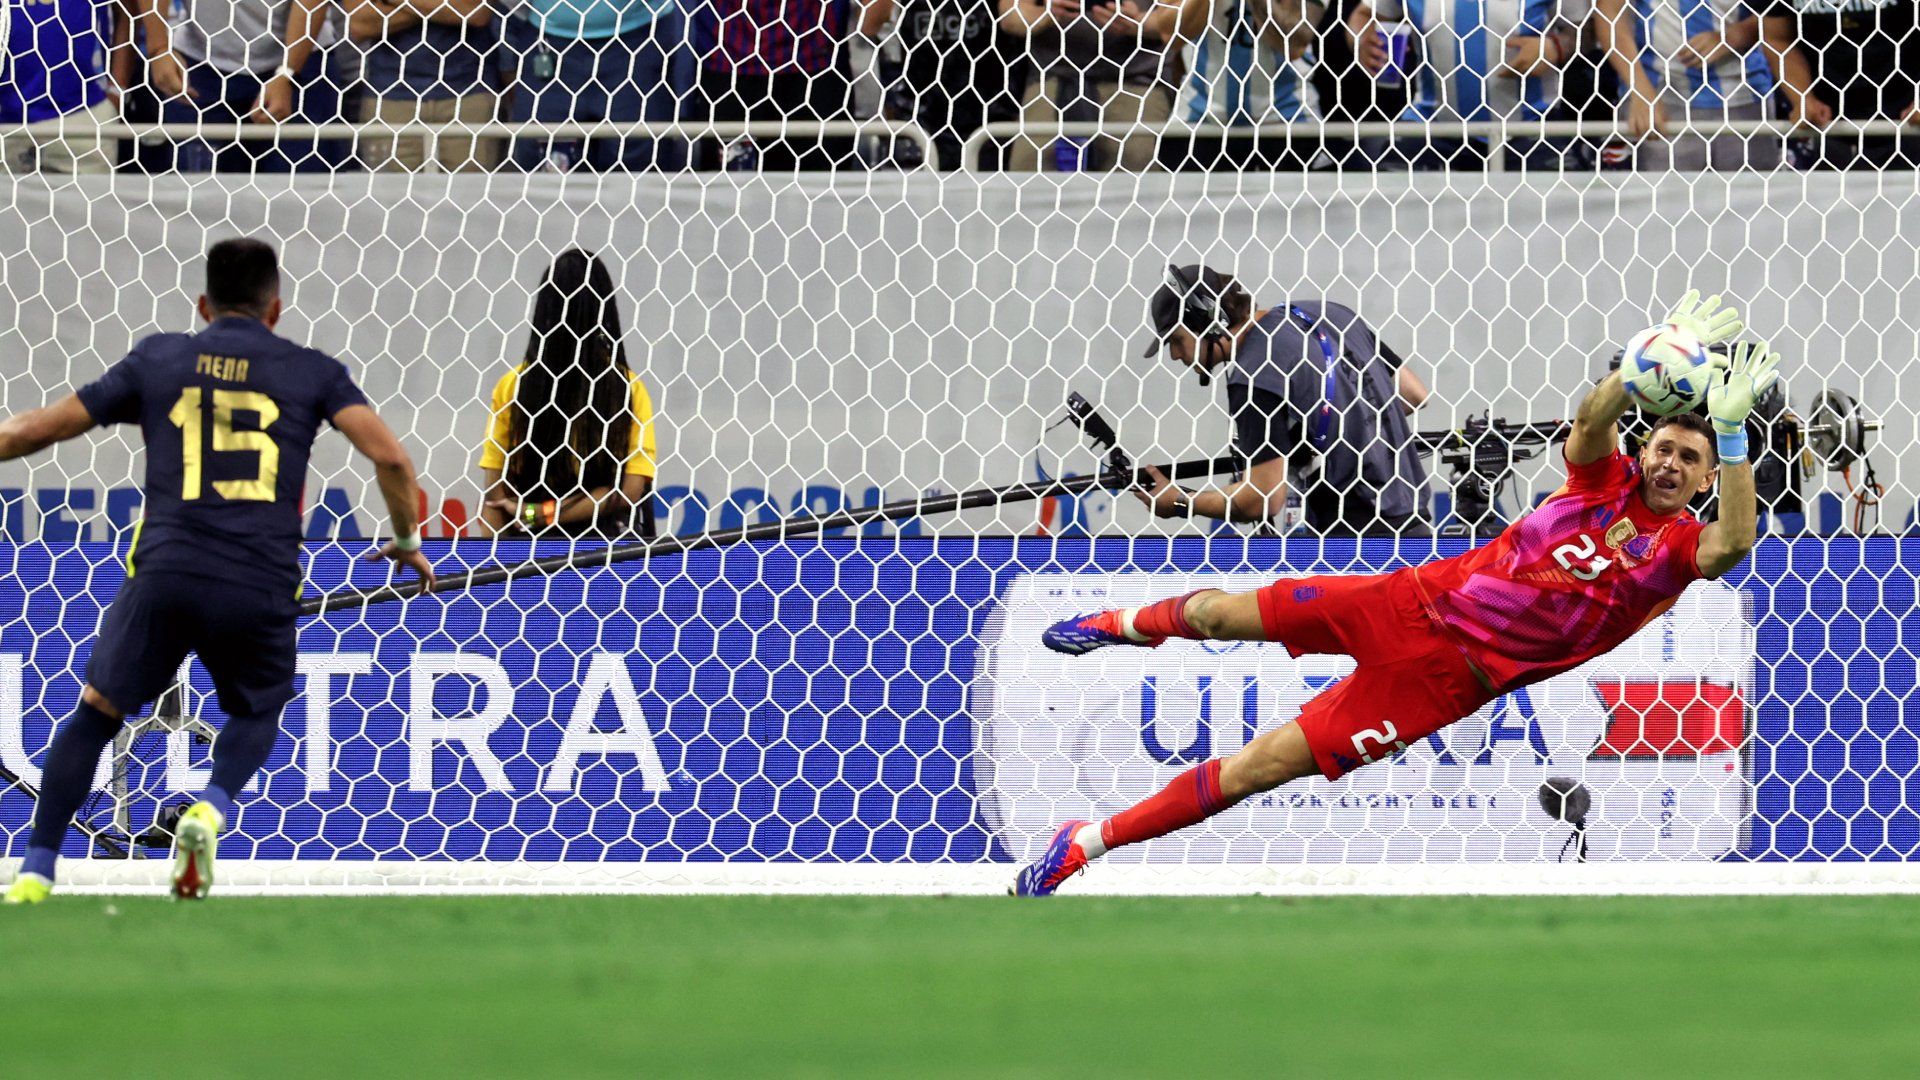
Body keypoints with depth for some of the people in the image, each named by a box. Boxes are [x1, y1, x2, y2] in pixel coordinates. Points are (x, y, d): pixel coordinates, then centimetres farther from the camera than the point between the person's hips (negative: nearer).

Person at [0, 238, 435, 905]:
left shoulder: (157, 359, 14)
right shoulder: (312, 372, 11)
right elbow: (390, 457, 0)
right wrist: (407, 541, 16)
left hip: (165, 573, 0)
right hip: (263, 587, 0)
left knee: (96, 711, 15)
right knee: (257, 713, 25)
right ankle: (211, 811, -6)